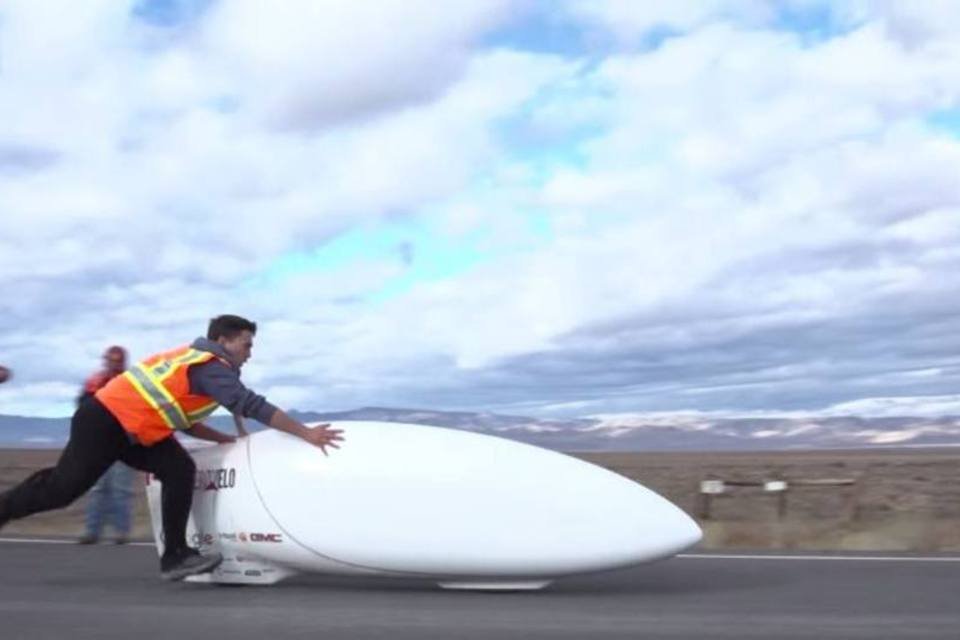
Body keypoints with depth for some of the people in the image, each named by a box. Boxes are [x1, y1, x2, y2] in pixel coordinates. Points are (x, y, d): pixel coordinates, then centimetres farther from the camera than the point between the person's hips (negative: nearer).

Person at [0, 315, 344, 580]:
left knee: (180, 470, -1)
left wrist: (229, 440, 11)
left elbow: (182, 418, 16)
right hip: (103, 421, -10)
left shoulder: (196, 360, 13)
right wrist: (307, 433, -24)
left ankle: (175, 555, 0)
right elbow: (253, 406, -25)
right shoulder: (212, 367, -16)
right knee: (63, 487, -2)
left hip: (128, 426, 10)